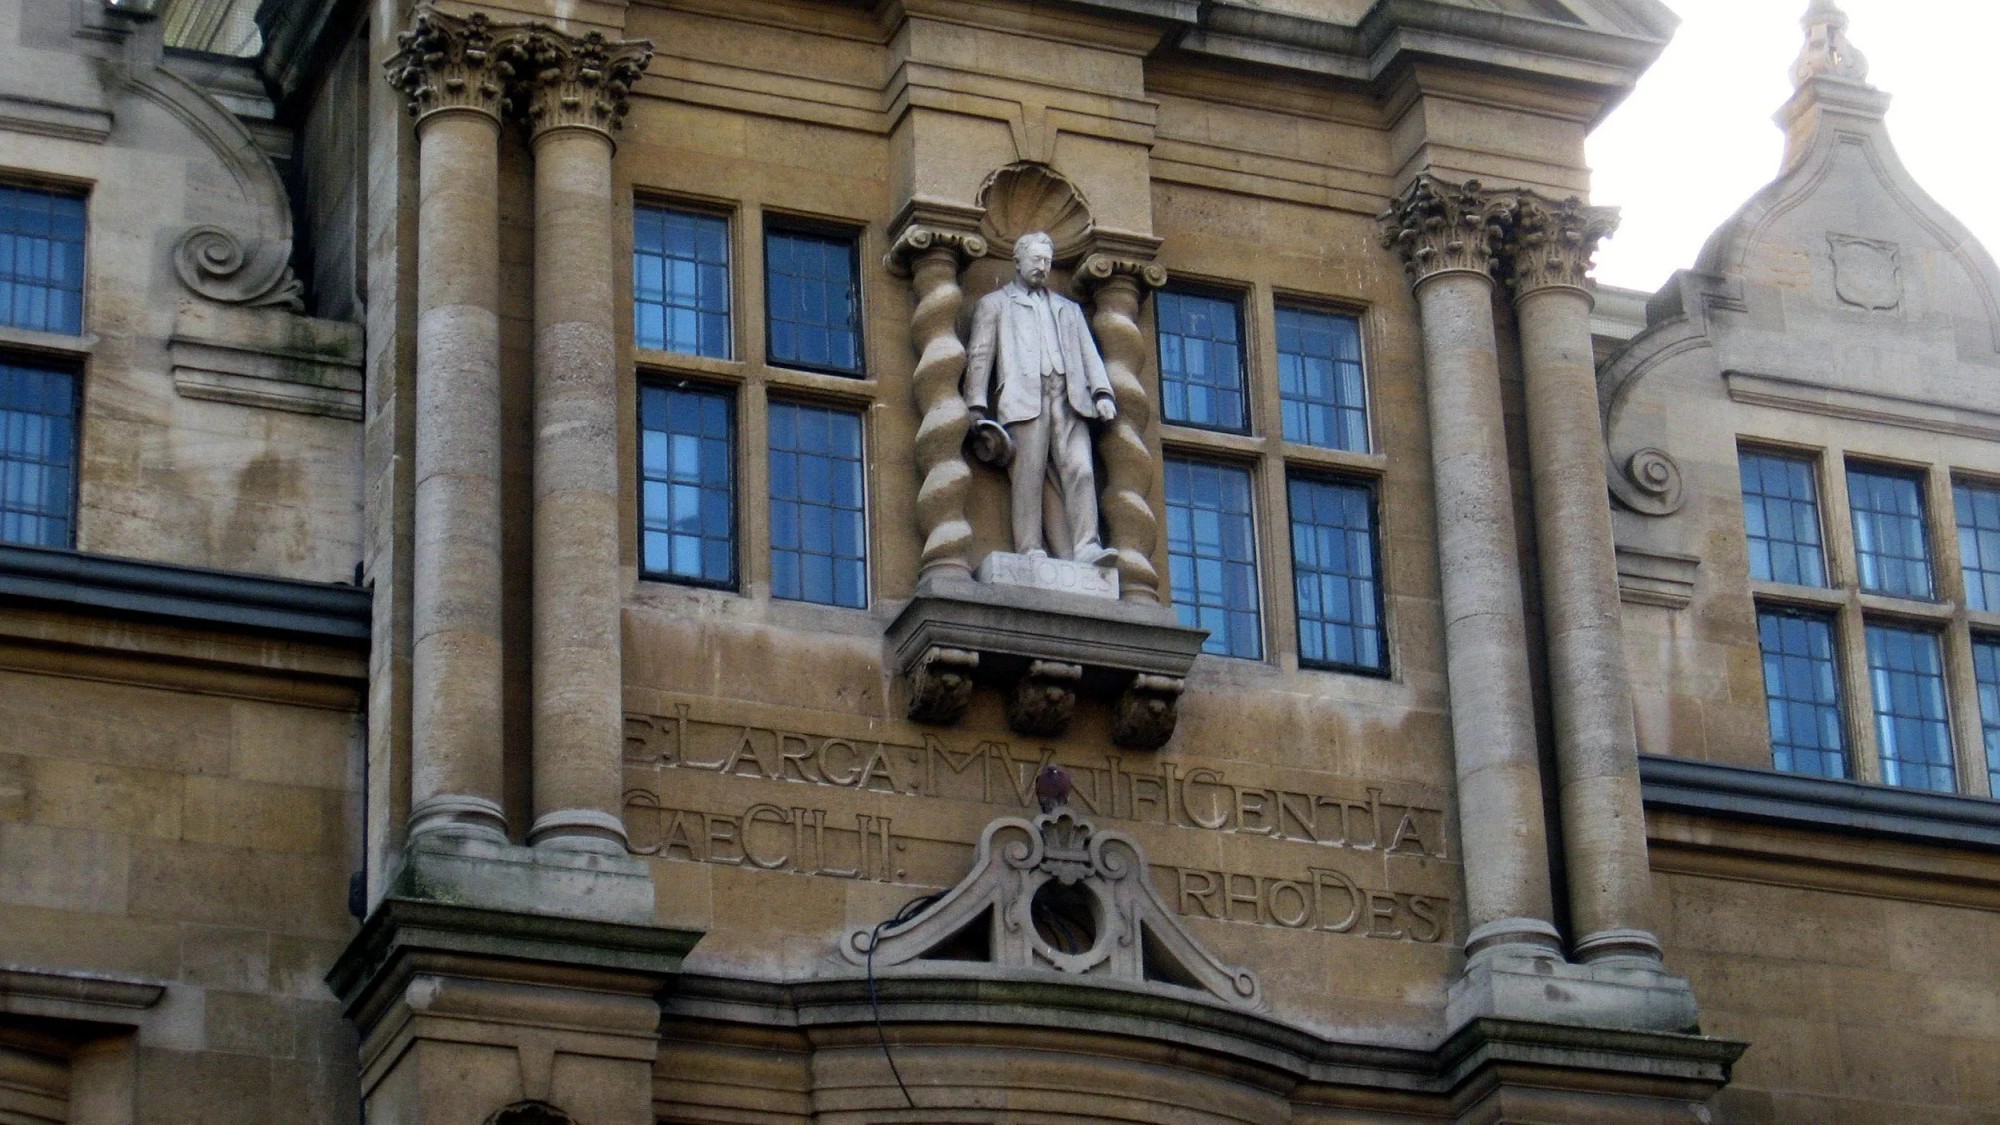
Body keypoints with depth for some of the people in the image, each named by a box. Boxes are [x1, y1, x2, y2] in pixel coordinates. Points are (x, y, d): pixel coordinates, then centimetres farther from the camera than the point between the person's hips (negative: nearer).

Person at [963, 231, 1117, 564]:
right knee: (1028, 476, -12)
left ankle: (1086, 548, -23)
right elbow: (980, 355, 11)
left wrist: (1102, 392, 3)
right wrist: (977, 406, -3)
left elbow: (1089, 353, 22)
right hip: (1024, 399, -3)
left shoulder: (1068, 309, 32)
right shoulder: (994, 304, 21)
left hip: (1069, 398, 3)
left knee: (1080, 471, -14)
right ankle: (1030, 550, -15)